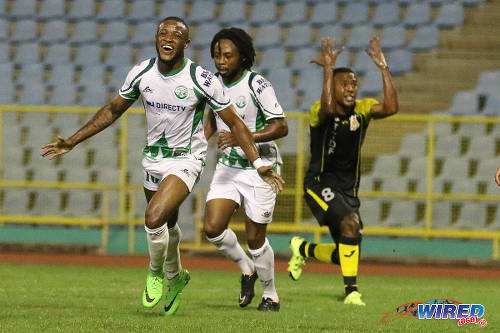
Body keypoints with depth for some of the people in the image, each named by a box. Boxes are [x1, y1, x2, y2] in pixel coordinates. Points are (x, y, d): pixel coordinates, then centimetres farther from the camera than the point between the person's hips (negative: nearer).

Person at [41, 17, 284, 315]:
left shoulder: (202, 80, -19)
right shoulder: (141, 73, -7)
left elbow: (235, 123, -11)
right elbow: (113, 110, 8)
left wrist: (258, 164, -17)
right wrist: (73, 141, 6)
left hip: (186, 160, -5)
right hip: (153, 157, 5)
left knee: (154, 218, -23)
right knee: (167, 224, 19)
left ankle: (156, 272, 6)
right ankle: (175, 276, 47)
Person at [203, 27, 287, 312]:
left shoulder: (257, 85, -18)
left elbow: (281, 127, -20)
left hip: (260, 168, -6)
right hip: (228, 166, 6)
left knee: (255, 237, -1)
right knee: (212, 228, -9)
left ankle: (271, 295, 21)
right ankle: (247, 270, 18)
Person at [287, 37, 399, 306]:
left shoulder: (362, 109, -1)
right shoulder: (319, 112, -13)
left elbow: (390, 108, -21)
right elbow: (328, 108, -40)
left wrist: (383, 68, -23)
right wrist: (328, 69, -35)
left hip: (348, 187, 6)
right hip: (320, 183, -6)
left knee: (345, 253, 8)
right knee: (351, 223, -31)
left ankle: (303, 249, 40)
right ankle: (351, 290, -21)